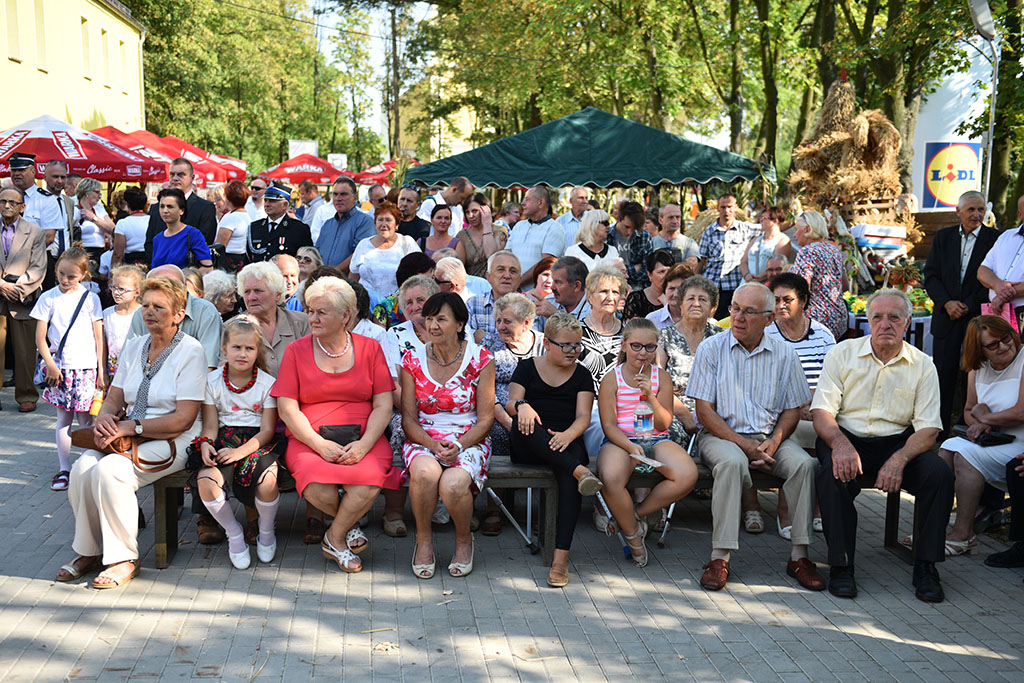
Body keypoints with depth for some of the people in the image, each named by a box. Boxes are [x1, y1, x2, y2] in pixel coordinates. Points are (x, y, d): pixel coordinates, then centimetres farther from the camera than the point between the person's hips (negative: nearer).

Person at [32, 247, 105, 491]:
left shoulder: (90, 298, 4)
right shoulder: (48, 298, 4)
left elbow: (99, 336, 6)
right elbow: (40, 337, 3)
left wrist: (102, 369, 2)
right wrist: (50, 364, -7)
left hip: (86, 366, 0)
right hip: (59, 367, 0)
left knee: (86, 419, 0)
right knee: (63, 418, 4)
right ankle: (64, 469, 10)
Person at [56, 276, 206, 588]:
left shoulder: (191, 352, -8)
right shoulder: (133, 347, 14)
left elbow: (183, 419, -14)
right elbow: (113, 399, 14)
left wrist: (131, 427, -19)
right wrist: (104, 418, -10)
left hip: (173, 442, -6)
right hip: (130, 437, 6)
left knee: (110, 469, -29)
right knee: (83, 467, -22)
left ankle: (124, 559, -13)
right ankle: (89, 551, -3)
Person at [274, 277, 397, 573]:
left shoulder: (370, 348, 10)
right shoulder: (296, 350, 8)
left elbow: (383, 406, 4)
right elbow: (287, 408, 1)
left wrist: (364, 444, -14)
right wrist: (320, 444, -14)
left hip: (364, 439, 0)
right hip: (309, 440, 0)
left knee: (369, 482, -32)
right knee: (318, 490, -32)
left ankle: (334, 538, -2)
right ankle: (348, 524, 4)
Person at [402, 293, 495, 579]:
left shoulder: (480, 359, -2)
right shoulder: (413, 360, 3)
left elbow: (485, 418, -1)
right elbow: (408, 418, 2)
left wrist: (459, 445, -18)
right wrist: (433, 444, -16)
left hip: (468, 440, -1)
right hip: (423, 438, 1)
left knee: (453, 484, -33)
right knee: (425, 472, -35)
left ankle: (464, 539, 1)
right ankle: (424, 539, -8)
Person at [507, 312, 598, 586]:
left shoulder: (582, 376, 16)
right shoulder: (527, 367, 14)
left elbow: (583, 416, 2)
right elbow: (510, 404, 1)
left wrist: (567, 435, -22)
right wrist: (521, 406, -25)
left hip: (564, 443, 0)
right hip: (527, 448, 0)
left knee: (573, 456, -35)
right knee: (524, 422, -34)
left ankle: (561, 558, -42)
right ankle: (581, 471, -49)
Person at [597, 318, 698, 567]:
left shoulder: (662, 378, 9)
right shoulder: (611, 380, 2)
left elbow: (664, 424, 4)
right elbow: (609, 425, -3)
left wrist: (650, 396, -12)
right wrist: (630, 446, -21)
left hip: (656, 441, 3)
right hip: (620, 441, -3)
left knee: (688, 475, -27)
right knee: (611, 479, -36)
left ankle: (635, 514, -5)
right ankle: (633, 535, -8)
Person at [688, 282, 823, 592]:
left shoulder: (784, 353, 6)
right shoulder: (711, 349, -1)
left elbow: (792, 409, 8)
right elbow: (704, 411, -5)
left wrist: (774, 442, -12)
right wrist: (744, 444, -16)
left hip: (769, 437, 3)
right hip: (721, 435, -2)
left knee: (804, 464, -26)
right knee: (732, 462, -36)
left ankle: (799, 555, -17)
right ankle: (719, 557, -32)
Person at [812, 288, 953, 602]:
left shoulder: (922, 365, 5)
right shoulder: (842, 354, 3)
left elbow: (928, 428, -3)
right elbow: (821, 411, -4)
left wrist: (899, 460, -23)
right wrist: (840, 443, -26)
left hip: (898, 442, 2)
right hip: (847, 438, -1)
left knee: (940, 473, -26)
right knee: (835, 472, -34)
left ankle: (925, 566, -11)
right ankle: (840, 565, -20)